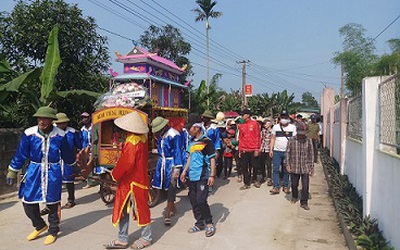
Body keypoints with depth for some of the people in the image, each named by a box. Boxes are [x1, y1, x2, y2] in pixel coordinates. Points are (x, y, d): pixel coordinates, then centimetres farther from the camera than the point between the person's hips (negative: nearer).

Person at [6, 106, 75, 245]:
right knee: (28, 202, 4)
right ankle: (40, 226, 31)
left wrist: (74, 164, 19)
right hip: (34, 172, 2)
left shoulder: (60, 135, -9)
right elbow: (20, 155, 0)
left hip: (53, 173, -1)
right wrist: (12, 172, 5)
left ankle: (53, 231, 27)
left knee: (53, 203, 7)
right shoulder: (29, 134, -9)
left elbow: (67, 154, 7)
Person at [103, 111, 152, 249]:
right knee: (122, 209, 14)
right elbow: (144, 158, 14)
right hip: (128, 181, 9)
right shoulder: (141, 138, 4)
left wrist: (115, 174, -9)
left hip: (134, 182, -9)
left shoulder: (132, 142, -23)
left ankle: (146, 238, 24)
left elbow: (127, 163, -25)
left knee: (140, 209, 7)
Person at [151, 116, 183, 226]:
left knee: (171, 188, -3)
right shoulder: (160, 135, 6)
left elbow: (178, 152, -16)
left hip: (171, 163, -7)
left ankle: (167, 215, 1)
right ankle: (173, 208, 29)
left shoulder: (174, 135, -16)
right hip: (162, 162, 7)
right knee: (166, 187, 12)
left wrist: (177, 168, -19)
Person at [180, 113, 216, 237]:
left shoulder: (206, 141, -10)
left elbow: (212, 159, -9)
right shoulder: (191, 141, 11)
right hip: (192, 176, 7)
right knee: (193, 200, 11)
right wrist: (185, 171, 17)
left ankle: (209, 224, 10)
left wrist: (212, 175, -13)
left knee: (201, 200, -10)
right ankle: (200, 223, 25)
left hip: (202, 176, -7)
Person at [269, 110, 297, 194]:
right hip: (277, 151, 1)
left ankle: (286, 186, 14)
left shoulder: (293, 127, 5)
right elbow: (273, 139, 8)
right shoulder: (275, 127, 8)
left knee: (286, 170, 6)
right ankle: (276, 187, -2)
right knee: (275, 169, -4)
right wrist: (270, 149, 1)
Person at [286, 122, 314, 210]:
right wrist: (288, 165, -4)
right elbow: (288, 153, 1)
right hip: (294, 167, 0)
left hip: (305, 167, 0)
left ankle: (304, 202, 10)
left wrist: (312, 167, 4)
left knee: (305, 186, -2)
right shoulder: (291, 140, -5)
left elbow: (311, 154, 4)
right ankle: (294, 197, 40)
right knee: (294, 184, 15)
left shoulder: (308, 141, -1)